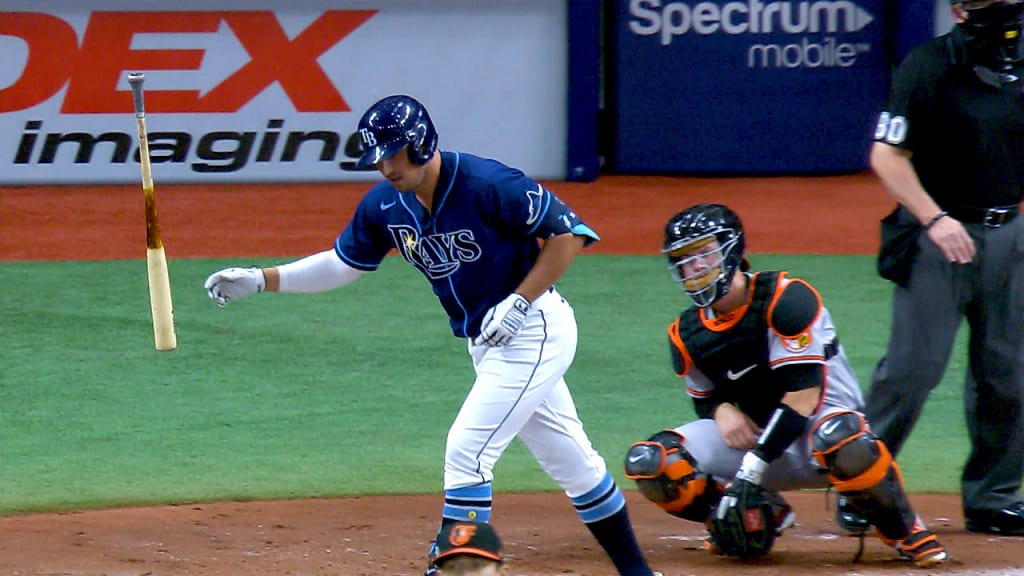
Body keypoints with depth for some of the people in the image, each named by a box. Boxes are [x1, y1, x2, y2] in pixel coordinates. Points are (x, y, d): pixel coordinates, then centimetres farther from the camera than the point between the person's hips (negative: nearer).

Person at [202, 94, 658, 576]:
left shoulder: (489, 185, -23)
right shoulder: (385, 204, -1)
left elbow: (568, 235, -17)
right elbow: (342, 263, 11)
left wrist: (518, 303, -22)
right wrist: (260, 280, 1)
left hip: (533, 332, -7)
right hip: (487, 343, 7)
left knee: (466, 450, -13)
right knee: (572, 461, 15)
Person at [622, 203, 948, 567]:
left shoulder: (786, 299, -18)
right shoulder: (688, 335, 1)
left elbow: (803, 394, -23)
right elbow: (704, 399, 14)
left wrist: (752, 467, -30)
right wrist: (722, 409, -14)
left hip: (823, 418, -5)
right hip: (755, 433, 6)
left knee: (842, 441, -44)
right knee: (649, 463, -17)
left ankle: (906, 533, -16)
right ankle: (761, 516, 4)